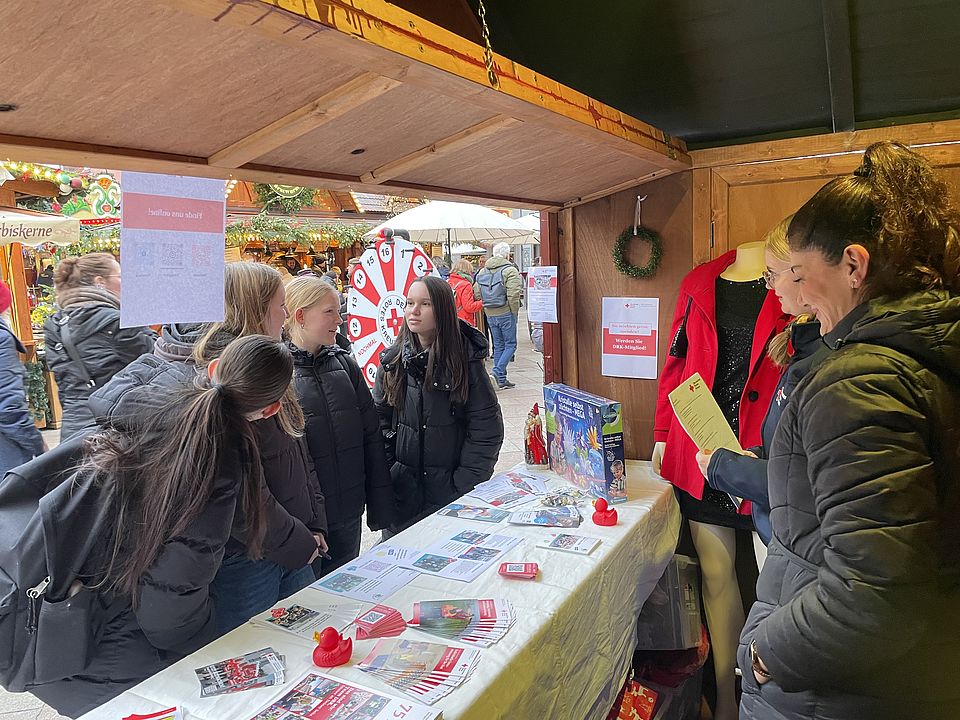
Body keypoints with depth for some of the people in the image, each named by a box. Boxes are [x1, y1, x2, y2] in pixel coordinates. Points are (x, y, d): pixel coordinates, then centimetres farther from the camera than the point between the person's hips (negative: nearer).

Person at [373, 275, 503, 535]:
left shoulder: (466, 360, -10)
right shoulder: (393, 360, 0)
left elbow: (486, 430, -10)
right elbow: (381, 420, 5)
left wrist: (464, 486, -13)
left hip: (451, 487, -3)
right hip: (402, 488, 3)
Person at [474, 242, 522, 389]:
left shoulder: (482, 272, 10)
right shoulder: (510, 270, -10)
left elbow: (477, 293, 6)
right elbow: (513, 295, -19)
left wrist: (486, 309, 13)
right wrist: (515, 312, -9)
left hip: (490, 315, 6)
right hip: (506, 313, -6)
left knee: (498, 345, 13)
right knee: (510, 344, 4)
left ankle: (501, 380, 14)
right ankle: (498, 370, -14)